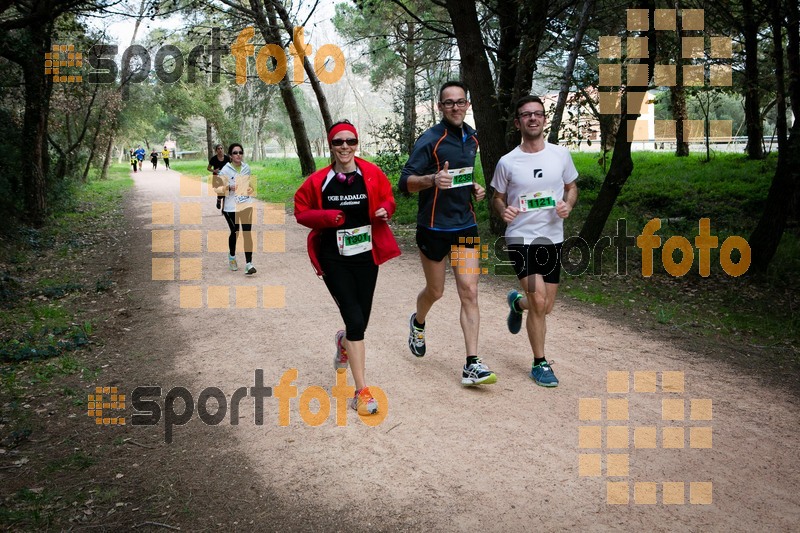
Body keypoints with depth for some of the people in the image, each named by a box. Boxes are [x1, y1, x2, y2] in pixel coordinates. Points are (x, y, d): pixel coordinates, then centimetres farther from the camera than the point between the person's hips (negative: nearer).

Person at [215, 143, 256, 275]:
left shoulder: (247, 168, 3)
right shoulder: (225, 170, -9)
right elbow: (217, 188, -8)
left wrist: (251, 189, 0)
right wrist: (228, 188, -25)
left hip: (246, 204, 2)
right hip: (231, 206, -2)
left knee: (248, 233, -9)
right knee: (235, 232, 13)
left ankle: (249, 264, -11)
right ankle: (232, 256, 42)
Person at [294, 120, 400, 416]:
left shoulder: (372, 174, -1)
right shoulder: (318, 181, -5)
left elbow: (387, 198, 13)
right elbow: (301, 211, 4)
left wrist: (385, 211, -10)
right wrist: (325, 217, -15)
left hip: (366, 257, 3)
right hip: (334, 260, -2)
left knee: (361, 321, 12)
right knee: (355, 321, -11)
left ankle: (344, 341, 53)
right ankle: (362, 392, -1)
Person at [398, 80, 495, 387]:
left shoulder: (472, 138, 10)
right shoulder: (430, 140, -11)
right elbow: (405, 183, -16)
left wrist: (474, 188, 7)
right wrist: (432, 180, -35)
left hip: (465, 226, 5)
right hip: (433, 227, -4)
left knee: (469, 292, -5)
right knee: (435, 291, 11)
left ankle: (472, 365, -4)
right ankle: (418, 323, 47)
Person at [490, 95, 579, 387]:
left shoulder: (561, 154, 1)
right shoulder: (507, 162, -5)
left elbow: (572, 187, 14)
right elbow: (497, 198, 7)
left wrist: (568, 205, -8)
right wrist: (503, 211, -16)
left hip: (552, 239, 3)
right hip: (520, 238, -3)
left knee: (545, 307, 9)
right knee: (539, 302, -14)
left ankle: (517, 302, 47)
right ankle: (540, 364, 5)